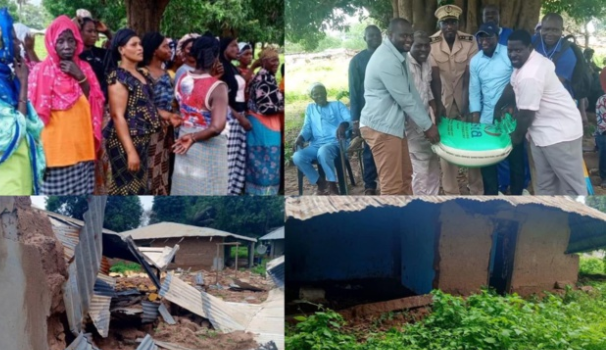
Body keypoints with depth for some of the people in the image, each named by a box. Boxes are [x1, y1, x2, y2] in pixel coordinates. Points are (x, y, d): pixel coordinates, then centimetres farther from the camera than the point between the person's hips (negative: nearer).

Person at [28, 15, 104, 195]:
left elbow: (97, 105, 4)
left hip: (82, 147, 4)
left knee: (82, 192, 6)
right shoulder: (41, 71, -5)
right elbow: (37, 112, -3)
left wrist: (80, 78, -8)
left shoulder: (84, 68, 9)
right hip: (55, 148, -4)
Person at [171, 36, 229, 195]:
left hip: (184, 142, 6)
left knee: (184, 189, 15)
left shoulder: (182, 79, -1)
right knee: (206, 190, 4)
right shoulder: (218, 87, -20)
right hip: (209, 148, -6)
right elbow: (216, 127, -29)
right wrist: (194, 138, -19)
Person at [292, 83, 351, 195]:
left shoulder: (337, 105, 14)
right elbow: (307, 128, 16)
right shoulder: (310, 108, 25)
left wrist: (343, 125, -28)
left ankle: (332, 186, -29)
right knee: (297, 157, -27)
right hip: (315, 145, 4)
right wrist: (300, 138, -8)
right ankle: (321, 183, -12)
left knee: (323, 151, -41)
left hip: (334, 143, -4)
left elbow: (350, 118, -3)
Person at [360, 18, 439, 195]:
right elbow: (405, 99, -19)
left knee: (405, 175, 18)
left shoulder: (398, 55, 11)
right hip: (381, 127, -11)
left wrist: (428, 121, 12)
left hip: (393, 124, 11)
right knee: (392, 184, -5)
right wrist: (427, 126, -10)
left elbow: (411, 92, 15)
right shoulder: (386, 60, -22)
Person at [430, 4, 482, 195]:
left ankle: (477, 191, 19)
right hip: (443, 102, -1)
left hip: (465, 101, 1)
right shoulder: (431, 43, -11)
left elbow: (471, 74, -12)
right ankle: (451, 193, 15)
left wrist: (470, 105, -19)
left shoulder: (470, 42, -8)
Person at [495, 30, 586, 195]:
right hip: (543, 130, 11)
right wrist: (498, 107, 24)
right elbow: (512, 86, 20)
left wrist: (517, 136, -6)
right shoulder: (527, 61, 5)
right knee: (544, 183, 16)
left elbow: (526, 114, -23)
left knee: (571, 185, -3)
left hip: (559, 132, -11)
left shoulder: (530, 76, -28)